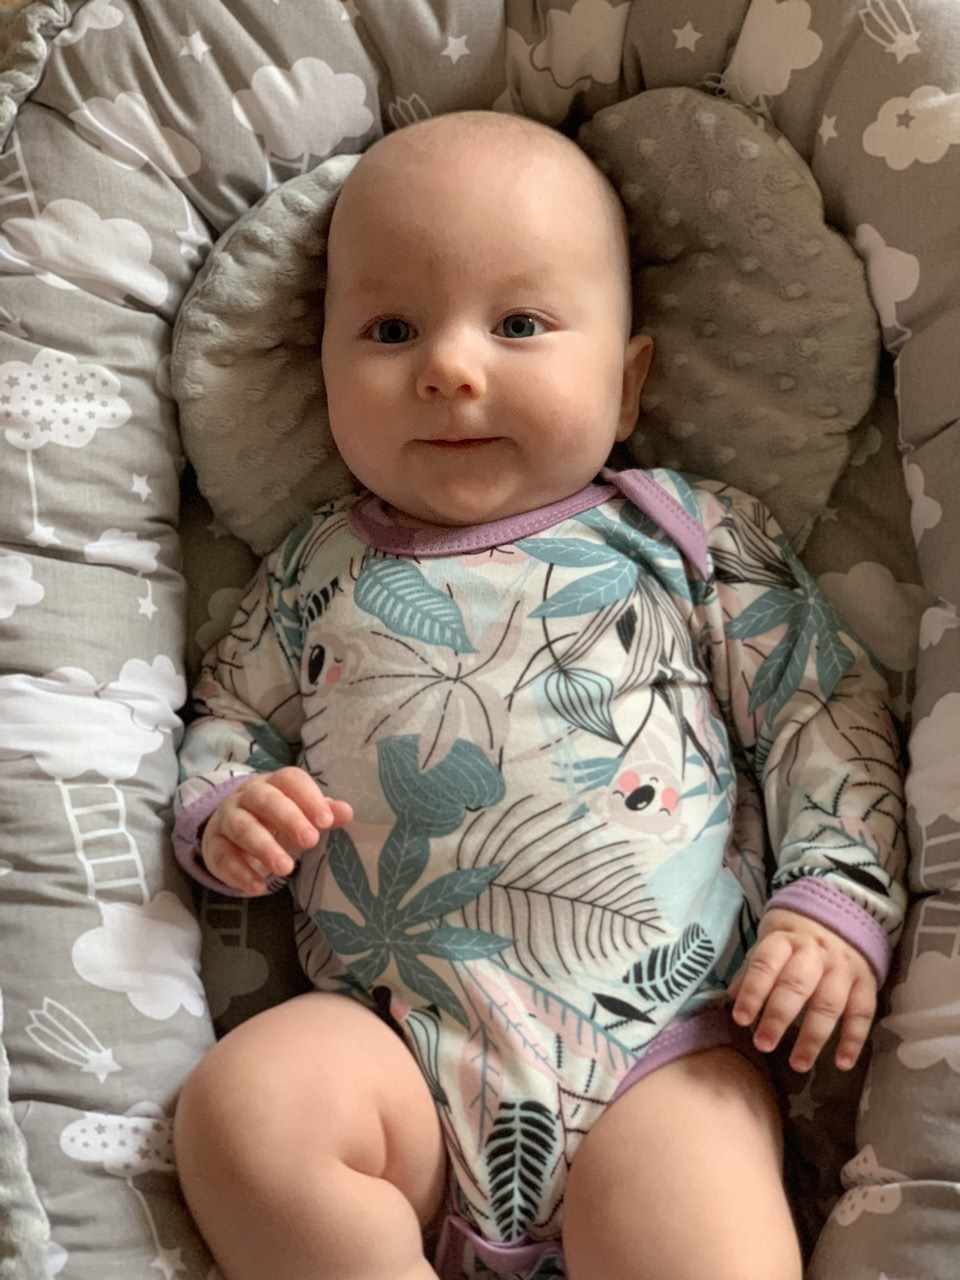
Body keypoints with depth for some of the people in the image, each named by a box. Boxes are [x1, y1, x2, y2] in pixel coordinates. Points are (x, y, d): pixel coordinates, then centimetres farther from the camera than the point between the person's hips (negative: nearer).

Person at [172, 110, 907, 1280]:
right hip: (392, 1043, 2)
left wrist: (839, 902, -4)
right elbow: (225, 722, 22)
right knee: (240, 1107, -27)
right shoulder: (316, 571, 15)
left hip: (661, 1044, -1)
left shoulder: (688, 534, 9)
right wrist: (225, 814, 1)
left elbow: (826, 717, 9)